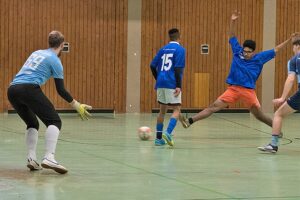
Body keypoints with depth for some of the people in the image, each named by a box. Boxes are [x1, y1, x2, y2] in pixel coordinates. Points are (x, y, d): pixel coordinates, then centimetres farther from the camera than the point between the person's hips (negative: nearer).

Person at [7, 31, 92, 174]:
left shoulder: (37, 53, 26)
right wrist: (77, 106, 14)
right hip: (29, 89, -7)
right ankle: (49, 158, -21)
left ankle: (31, 158, 9)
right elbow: (61, 90, 5)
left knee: (32, 124, 23)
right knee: (54, 121, -3)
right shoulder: (55, 61, 6)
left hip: (12, 90, 7)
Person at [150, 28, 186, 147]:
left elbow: (153, 66, 12)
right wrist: (178, 86, -15)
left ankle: (158, 138, 15)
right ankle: (168, 133, -23)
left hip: (161, 83, 6)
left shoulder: (163, 49, 13)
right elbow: (178, 69, -14)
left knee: (162, 110, 15)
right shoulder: (180, 49, -4)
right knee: (176, 110, -2)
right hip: (172, 84, -6)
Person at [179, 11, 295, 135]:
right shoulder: (238, 53, 4)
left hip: (248, 91, -1)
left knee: (259, 115, 3)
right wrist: (233, 21, 0)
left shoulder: (259, 58, 2)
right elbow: (232, 37, 9)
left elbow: (276, 50, 7)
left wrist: (289, 40, 3)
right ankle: (189, 121, -14)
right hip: (233, 89, 1)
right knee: (214, 106, -8)